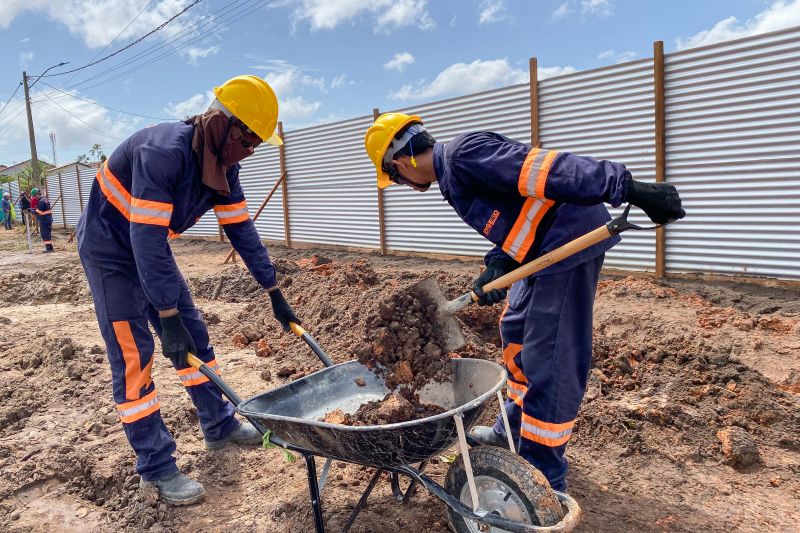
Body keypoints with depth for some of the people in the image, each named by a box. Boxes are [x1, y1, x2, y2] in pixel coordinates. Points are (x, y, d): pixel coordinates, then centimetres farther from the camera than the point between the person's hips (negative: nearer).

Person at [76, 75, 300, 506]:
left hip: (150, 246, 8)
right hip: (110, 248, -8)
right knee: (133, 353, -8)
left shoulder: (224, 164, -8)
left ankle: (219, 426, 24)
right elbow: (146, 237, -36)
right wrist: (167, 317, -35)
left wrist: (275, 293, -3)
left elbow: (240, 229, -3)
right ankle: (156, 467, 3)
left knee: (194, 334, 9)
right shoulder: (164, 151, -33)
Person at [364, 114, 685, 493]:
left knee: (548, 362, -5)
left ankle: (545, 482, 10)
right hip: (544, 249, 11)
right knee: (516, 332, 23)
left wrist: (627, 188, -30)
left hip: (570, 241, -11)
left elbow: (543, 168, -25)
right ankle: (514, 430, 42)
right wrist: (497, 265, -5)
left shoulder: (462, 154, -14)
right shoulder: (453, 174, 17)